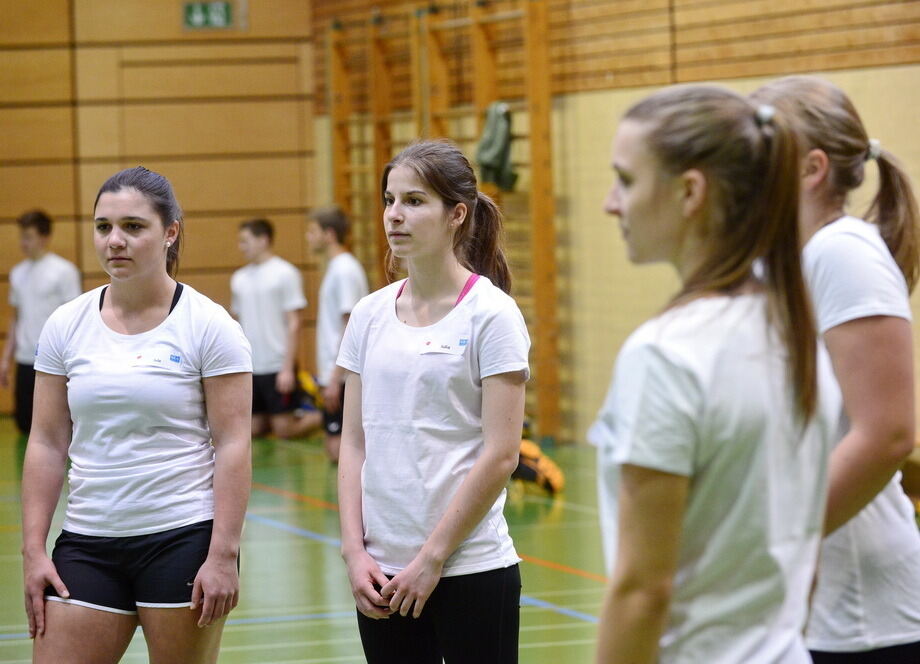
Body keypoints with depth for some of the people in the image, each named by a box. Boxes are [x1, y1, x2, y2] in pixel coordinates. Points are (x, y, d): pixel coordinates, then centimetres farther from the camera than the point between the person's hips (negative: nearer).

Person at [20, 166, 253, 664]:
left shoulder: (208, 325, -5)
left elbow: (233, 445, -8)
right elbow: (46, 444, 8)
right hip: (87, 543, 4)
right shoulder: (65, 325, 6)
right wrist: (33, 550, 2)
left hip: (184, 537, -3)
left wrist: (223, 556, -14)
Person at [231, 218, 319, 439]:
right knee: (254, 429, 5)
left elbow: (293, 324, -9)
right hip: (249, 368, 6)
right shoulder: (239, 278, 10)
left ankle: (322, 418, 19)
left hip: (277, 366, -6)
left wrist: (288, 368, -15)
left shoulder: (284, 274, -7)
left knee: (283, 430, -5)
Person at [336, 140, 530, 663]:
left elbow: (500, 455, -11)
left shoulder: (491, 313, -7)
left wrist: (432, 558, -12)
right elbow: (355, 442, 10)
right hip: (382, 571, 5)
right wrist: (355, 550, -1)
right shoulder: (371, 314, 9)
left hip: (470, 568, -5)